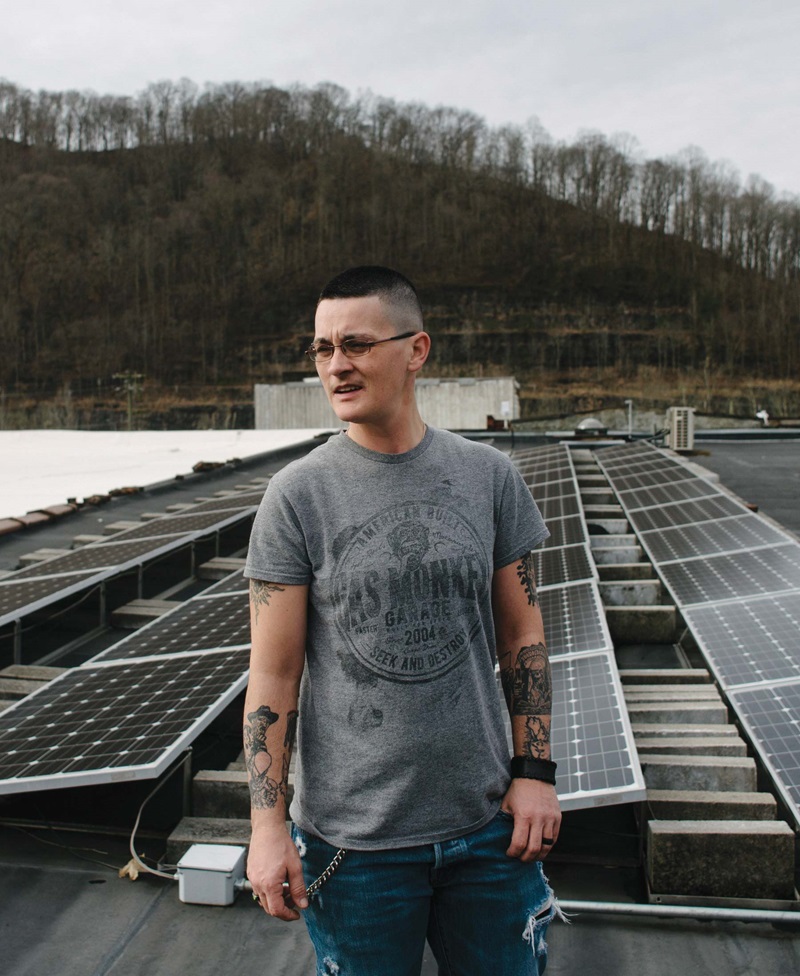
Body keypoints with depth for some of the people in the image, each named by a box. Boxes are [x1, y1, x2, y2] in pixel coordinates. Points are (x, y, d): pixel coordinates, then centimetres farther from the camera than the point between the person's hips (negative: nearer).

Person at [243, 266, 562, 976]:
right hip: (353, 835, -2)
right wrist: (267, 824, -8)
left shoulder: (488, 476, -2)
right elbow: (274, 671, -7)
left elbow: (521, 634, 4)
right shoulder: (298, 495, -9)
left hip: (486, 820, 2)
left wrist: (535, 770, 2)